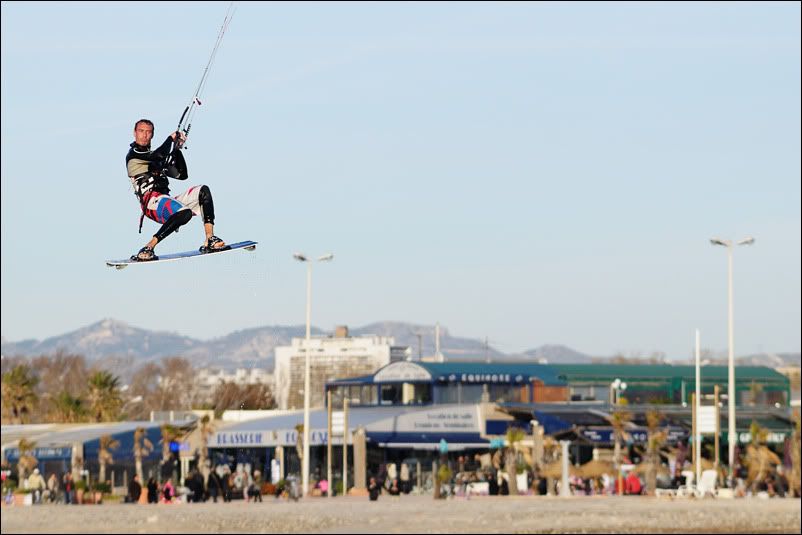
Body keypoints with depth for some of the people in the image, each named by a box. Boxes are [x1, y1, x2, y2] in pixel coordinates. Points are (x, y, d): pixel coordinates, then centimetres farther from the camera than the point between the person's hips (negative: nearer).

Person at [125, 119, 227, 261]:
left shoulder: (153, 158, 29)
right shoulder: (133, 154, 3)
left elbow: (181, 175, 23)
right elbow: (160, 155, -15)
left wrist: (177, 149, 14)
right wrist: (171, 138, 3)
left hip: (166, 200, 8)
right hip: (151, 203, -8)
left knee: (203, 191, -8)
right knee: (185, 213, -35)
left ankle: (209, 241, -17)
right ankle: (147, 249, -31)